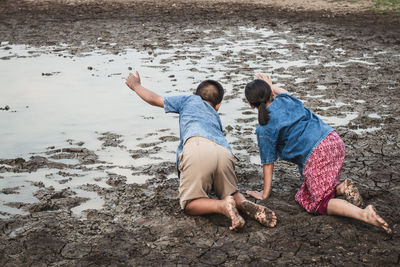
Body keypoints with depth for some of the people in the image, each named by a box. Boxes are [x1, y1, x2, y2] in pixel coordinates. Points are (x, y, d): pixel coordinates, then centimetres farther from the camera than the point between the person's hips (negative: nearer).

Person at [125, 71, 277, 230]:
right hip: (224, 152, 4)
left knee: (189, 205, 5)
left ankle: (222, 206, -22)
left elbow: (154, 99, 39)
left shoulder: (190, 100, 33)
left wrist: (135, 85, 58)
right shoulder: (215, 116, 41)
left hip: (197, 146, -4)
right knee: (232, 194, 25)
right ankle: (244, 204, -8)